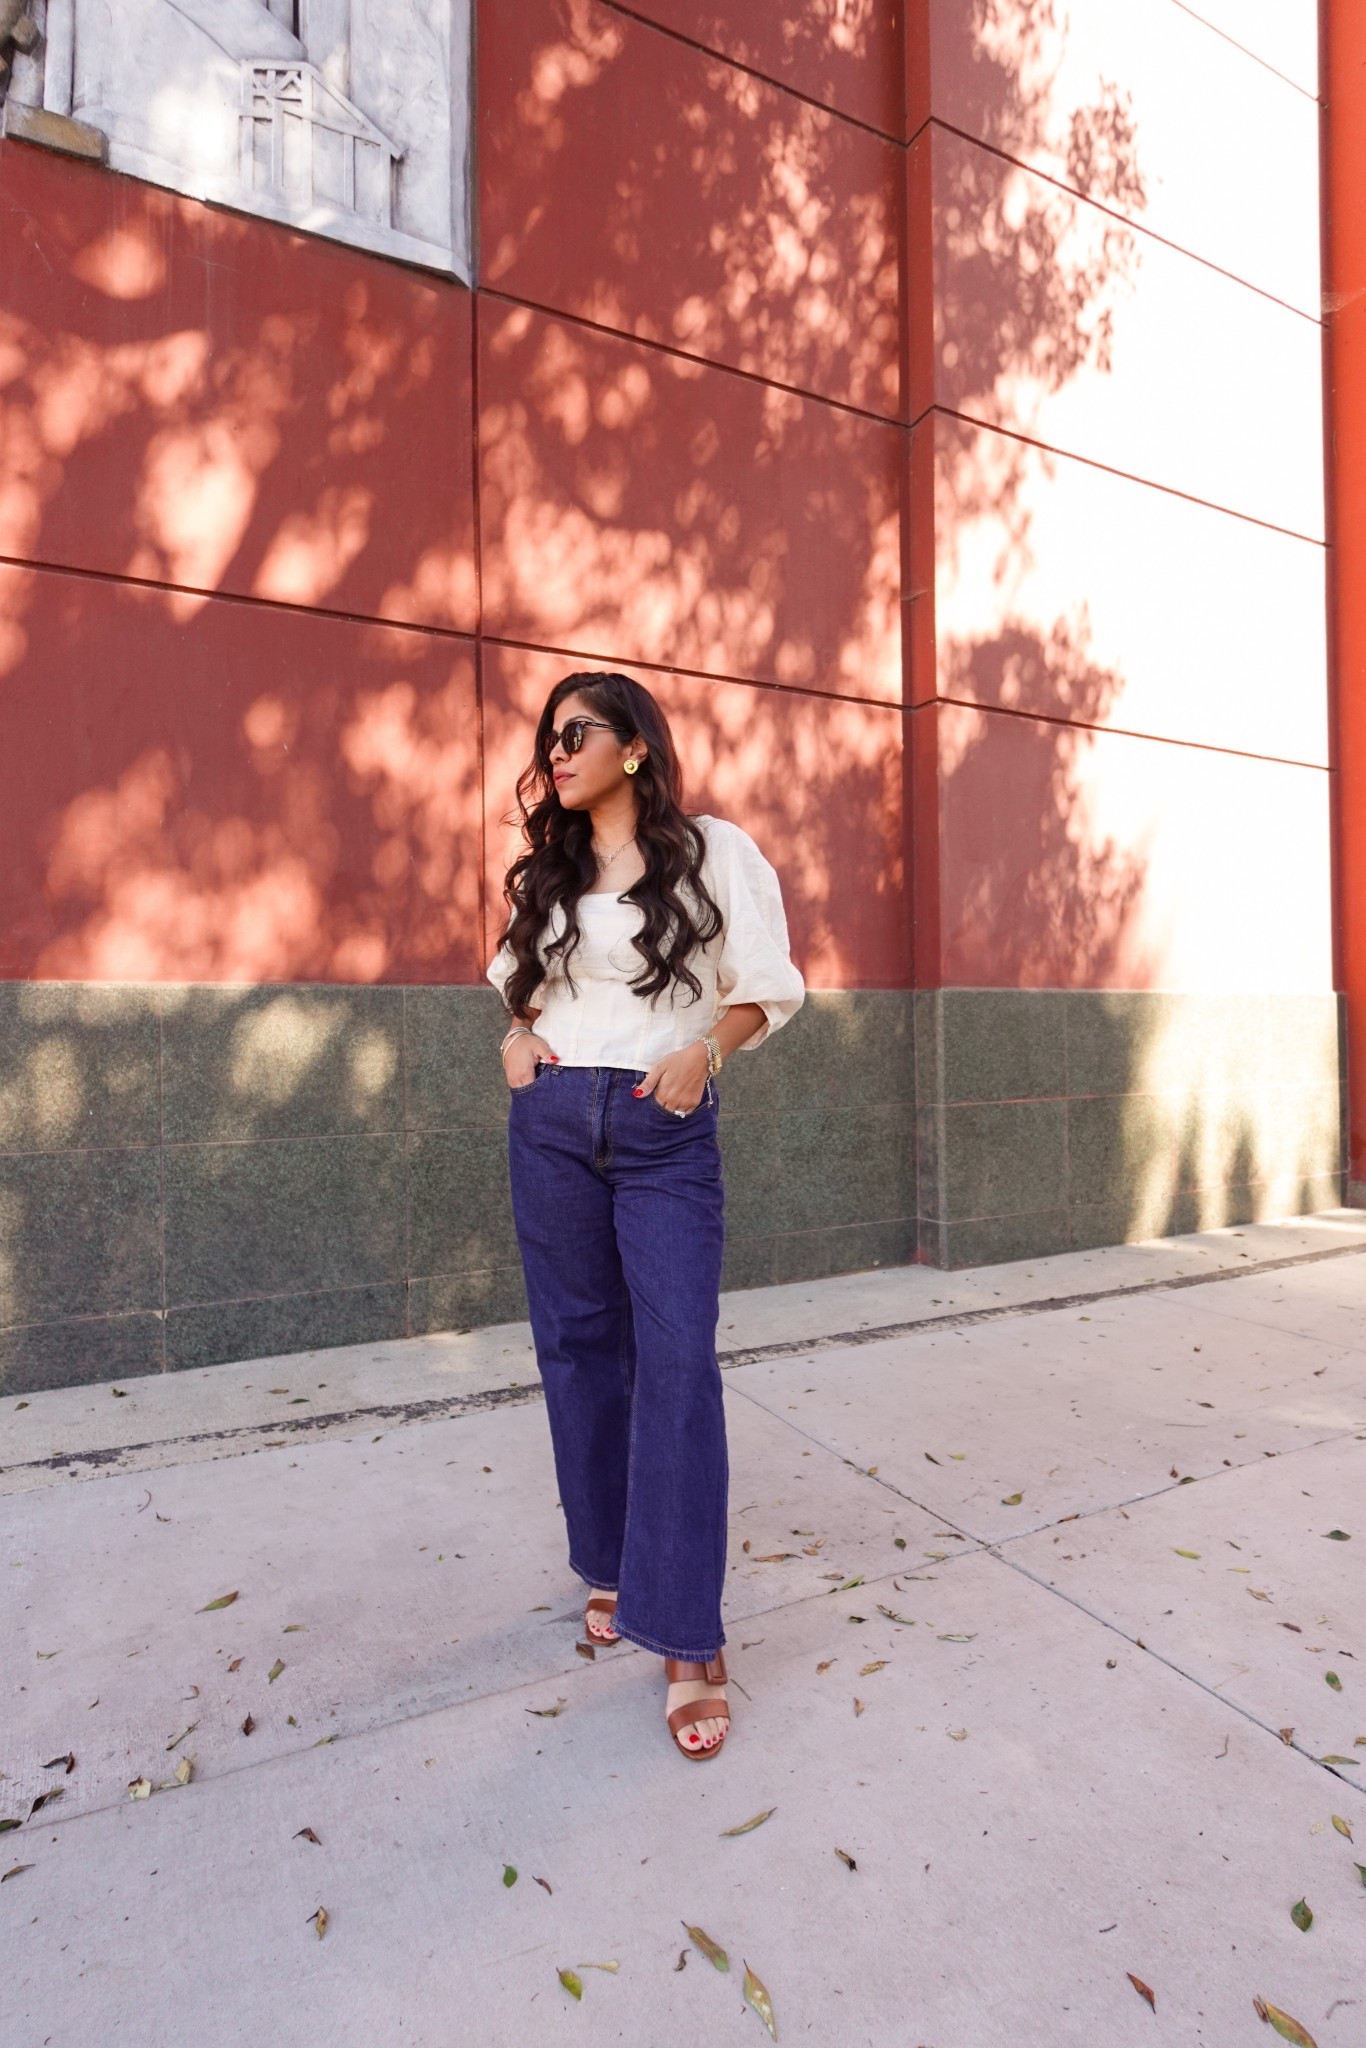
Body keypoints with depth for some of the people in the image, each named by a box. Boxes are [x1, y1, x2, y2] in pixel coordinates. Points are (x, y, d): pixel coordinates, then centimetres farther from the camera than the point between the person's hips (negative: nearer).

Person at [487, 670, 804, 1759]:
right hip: (552, 1122, 5)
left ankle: (688, 1639, 3)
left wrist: (704, 1049, -14)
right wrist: (518, 1035, 4)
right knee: (579, 1346, 10)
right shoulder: (548, 870, 14)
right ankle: (610, 1565, 30)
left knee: (679, 1361, -8)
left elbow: (766, 985, 3)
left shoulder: (714, 851, 1)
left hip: (666, 1128, -4)